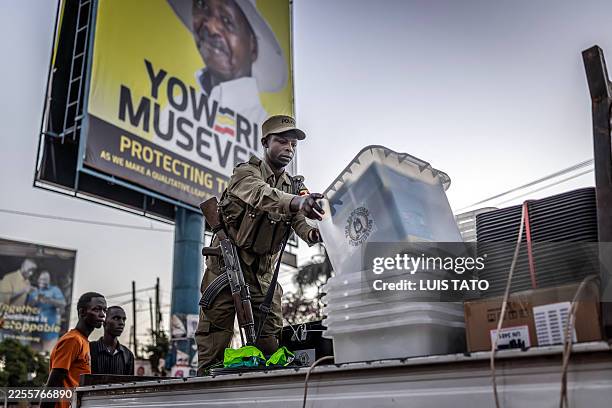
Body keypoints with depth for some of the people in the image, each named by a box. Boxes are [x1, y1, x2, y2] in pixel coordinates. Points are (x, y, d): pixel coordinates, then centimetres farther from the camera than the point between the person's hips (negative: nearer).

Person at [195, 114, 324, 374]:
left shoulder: (294, 187, 9)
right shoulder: (246, 172, -9)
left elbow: (300, 223, -9)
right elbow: (262, 195, -34)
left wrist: (314, 233, -34)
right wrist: (295, 201, -55)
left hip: (263, 272, 5)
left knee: (272, 339, 2)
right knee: (215, 337, -5)